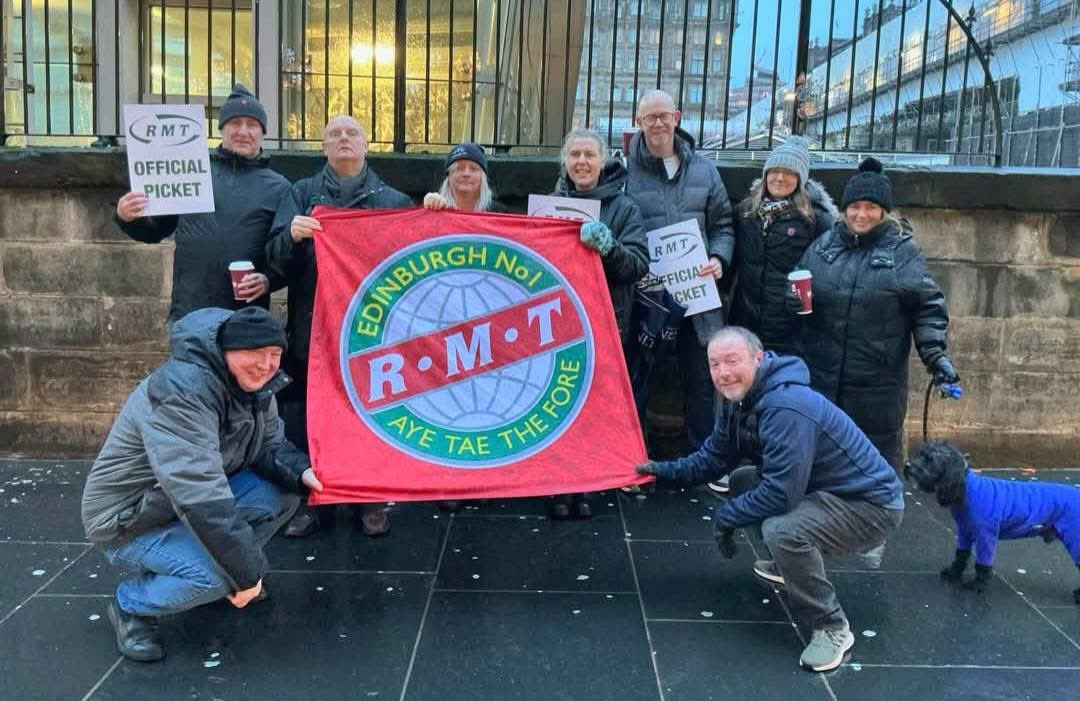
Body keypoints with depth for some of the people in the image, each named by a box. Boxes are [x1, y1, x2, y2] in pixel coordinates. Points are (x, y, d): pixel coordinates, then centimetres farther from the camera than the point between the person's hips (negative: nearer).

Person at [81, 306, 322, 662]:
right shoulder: (181, 390, -33)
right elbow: (198, 496, -38)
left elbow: (270, 446, 6)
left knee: (284, 492, -9)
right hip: (129, 521, -8)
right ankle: (131, 605, 0)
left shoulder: (253, 385, -5)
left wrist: (301, 472, -19)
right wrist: (245, 573, -33)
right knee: (219, 575, -30)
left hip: (199, 501, 8)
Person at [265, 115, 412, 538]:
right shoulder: (301, 194, 11)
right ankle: (307, 499, 15)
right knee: (305, 417, 1)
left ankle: (371, 500, 19)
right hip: (312, 328, 0)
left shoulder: (393, 200, 11)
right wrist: (292, 236, -22)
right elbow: (276, 257, 1)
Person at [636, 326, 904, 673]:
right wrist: (666, 470, 0)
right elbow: (714, 458, 12)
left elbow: (781, 494, -31)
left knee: (781, 529, -32)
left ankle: (831, 627, -10)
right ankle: (793, 565, 30)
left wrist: (725, 517, -17)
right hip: (825, 490, 10)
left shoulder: (786, 408, -30)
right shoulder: (740, 400, 1)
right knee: (742, 481, 14)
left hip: (871, 505, -10)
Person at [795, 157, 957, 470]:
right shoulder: (824, 245, 8)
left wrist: (935, 353, -12)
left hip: (877, 382, -3)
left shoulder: (903, 251, -1)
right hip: (821, 376, 3)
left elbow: (928, 307, -2)